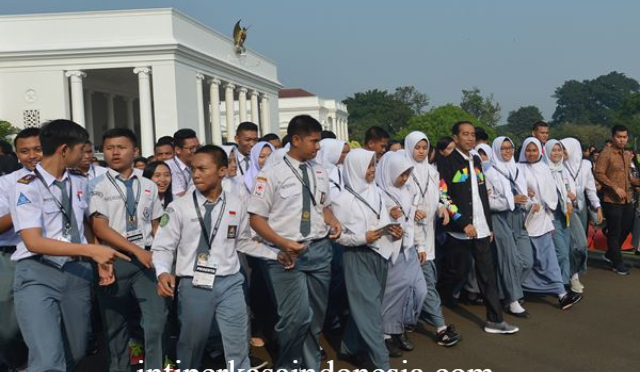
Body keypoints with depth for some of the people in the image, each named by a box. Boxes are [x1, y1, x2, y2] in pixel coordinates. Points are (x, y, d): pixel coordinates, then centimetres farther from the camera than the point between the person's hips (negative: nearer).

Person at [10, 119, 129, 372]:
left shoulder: (79, 183, 11)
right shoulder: (27, 186, -9)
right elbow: (33, 242, -17)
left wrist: (102, 257, 8)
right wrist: (91, 250, -23)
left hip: (77, 271, 6)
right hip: (38, 274, -6)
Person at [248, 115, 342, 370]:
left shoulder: (319, 172, 9)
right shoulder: (272, 173, -9)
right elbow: (256, 217, -9)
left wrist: (333, 222, 0)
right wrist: (283, 243, -20)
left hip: (320, 249, 6)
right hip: (287, 253, -6)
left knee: (316, 316, 14)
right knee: (296, 317, -12)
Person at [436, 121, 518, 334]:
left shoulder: (476, 161, 15)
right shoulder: (446, 162, -9)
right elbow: (443, 196, -15)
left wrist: (489, 225, 16)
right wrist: (464, 223, -16)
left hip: (481, 228, 6)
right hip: (459, 229, -6)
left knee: (487, 274, 5)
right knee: (454, 273, 4)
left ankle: (494, 320, 10)